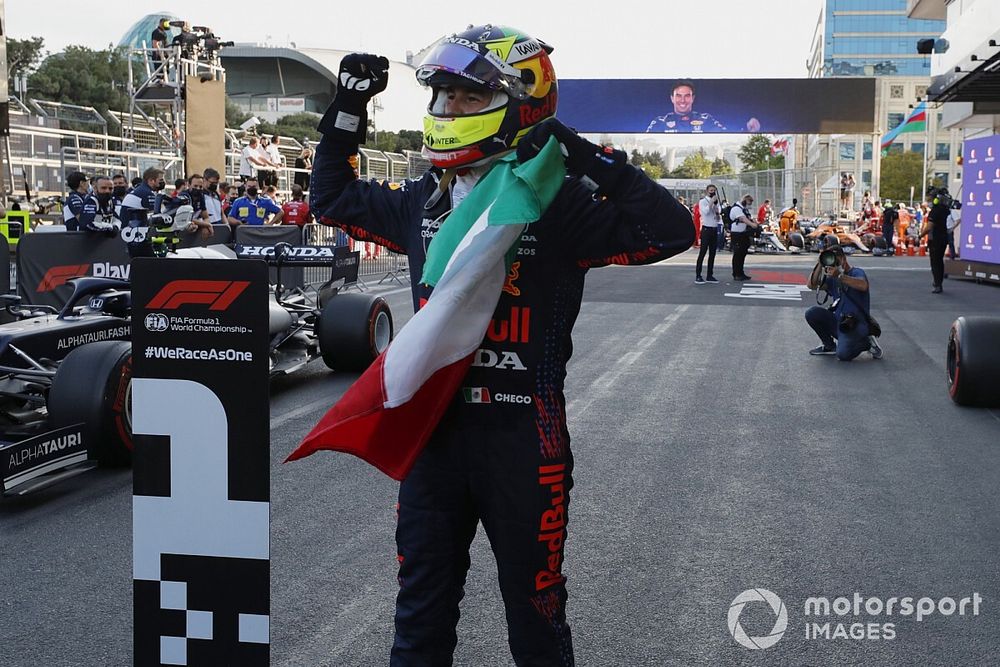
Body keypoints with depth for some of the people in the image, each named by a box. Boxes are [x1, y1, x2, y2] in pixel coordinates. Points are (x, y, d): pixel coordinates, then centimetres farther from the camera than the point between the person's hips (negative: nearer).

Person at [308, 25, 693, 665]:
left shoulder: (557, 202, -11)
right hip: (432, 428, 5)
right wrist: (347, 110, 11)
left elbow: (671, 230, -20)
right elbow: (334, 198, 22)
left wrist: (591, 160, -25)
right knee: (421, 615, 19)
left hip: (521, 438, -5)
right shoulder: (424, 200, 6)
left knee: (536, 614, 12)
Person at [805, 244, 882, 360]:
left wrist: (839, 276, -38)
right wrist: (820, 265, -10)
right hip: (837, 321, 7)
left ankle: (867, 343, 5)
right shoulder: (832, 279, 14)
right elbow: (812, 285, 0)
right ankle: (829, 345, 5)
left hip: (855, 324, -7)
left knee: (843, 354, -28)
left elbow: (863, 286, -30)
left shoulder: (856, 272, -5)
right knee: (812, 313, -14)